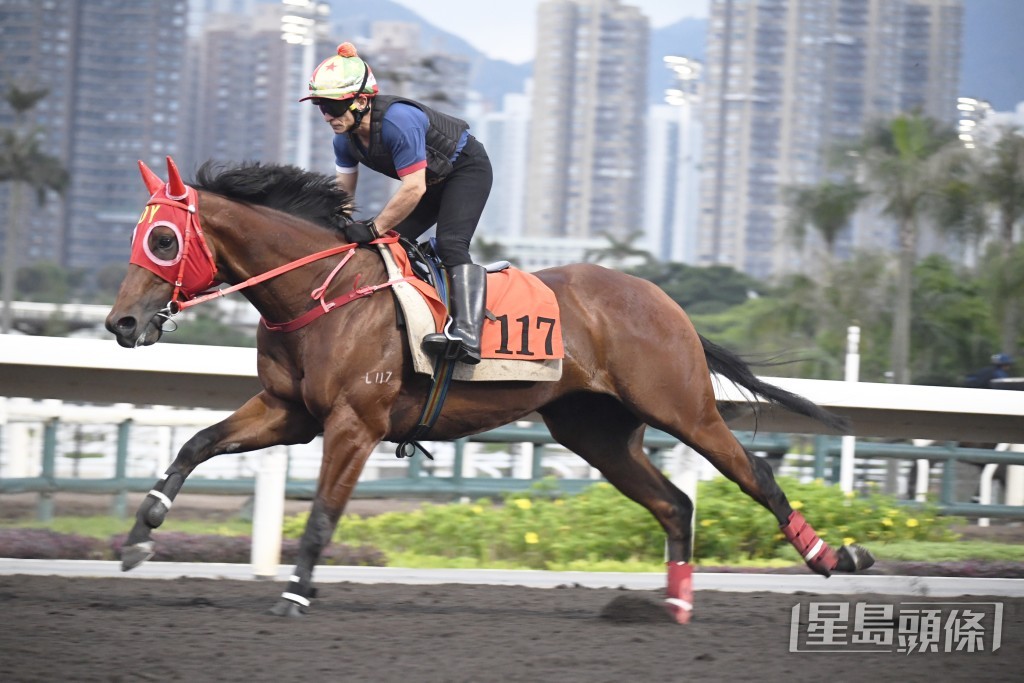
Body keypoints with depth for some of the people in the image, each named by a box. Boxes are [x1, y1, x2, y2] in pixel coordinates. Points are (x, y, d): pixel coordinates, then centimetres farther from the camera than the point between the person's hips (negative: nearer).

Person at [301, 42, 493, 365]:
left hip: (467, 168, -9)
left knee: (450, 245, -26)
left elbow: (413, 188, -37)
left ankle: (467, 333, -40)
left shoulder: (398, 121, -37)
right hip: (431, 180, 9)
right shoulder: (346, 138, -9)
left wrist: (374, 229, -33)